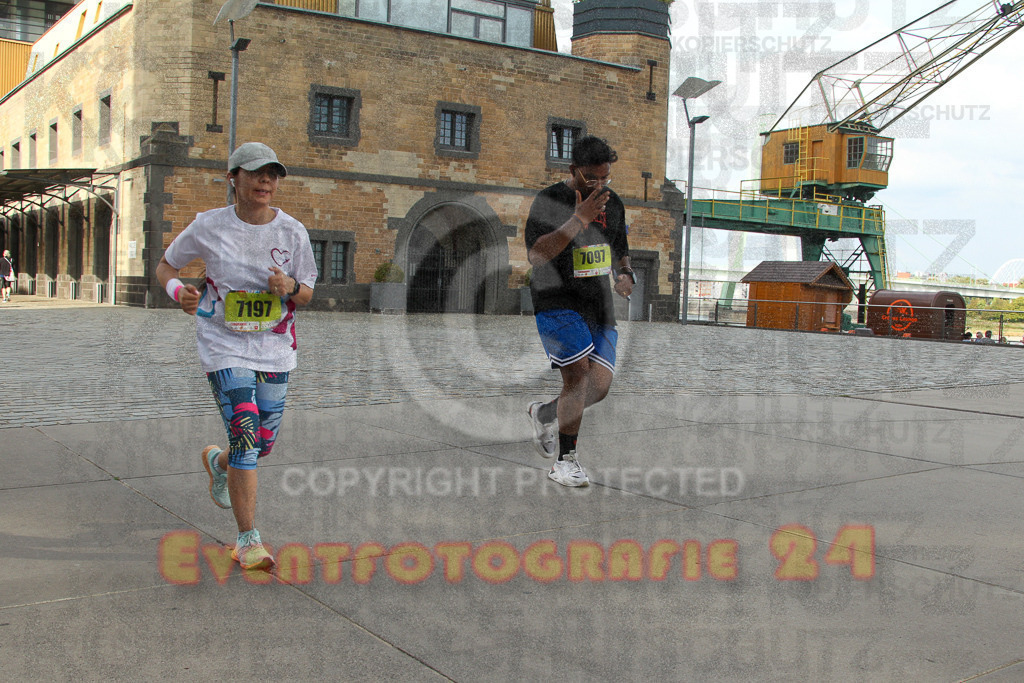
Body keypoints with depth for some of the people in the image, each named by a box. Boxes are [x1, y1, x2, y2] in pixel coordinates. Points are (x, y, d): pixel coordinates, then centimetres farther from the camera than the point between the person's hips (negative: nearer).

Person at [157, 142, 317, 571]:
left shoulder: (292, 231, -3)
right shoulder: (209, 227, -7)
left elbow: (307, 294, 4)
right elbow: (165, 267, 6)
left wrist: (290, 287, -19)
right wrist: (179, 292, -16)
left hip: (274, 349, 3)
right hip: (224, 347, -3)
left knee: (264, 443, 9)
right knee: (245, 436, -14)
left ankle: (218, 461, 46)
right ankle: (248, 540, -2)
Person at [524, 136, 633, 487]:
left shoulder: (613, 203, 11)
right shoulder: (549, 200, -9)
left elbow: (620, 252, 24)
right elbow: (536, 255, -21)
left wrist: (627, 275, 2)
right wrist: (579, 220, -26)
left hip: (599, 306, 6)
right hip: (557, 302, -6)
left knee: (600, 386, -2)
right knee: (578, 372, -21)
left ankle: (543, 413, 28)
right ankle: (564, 462, -8)